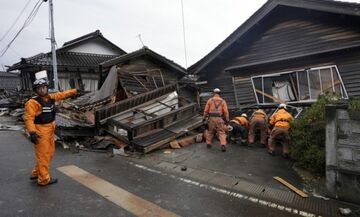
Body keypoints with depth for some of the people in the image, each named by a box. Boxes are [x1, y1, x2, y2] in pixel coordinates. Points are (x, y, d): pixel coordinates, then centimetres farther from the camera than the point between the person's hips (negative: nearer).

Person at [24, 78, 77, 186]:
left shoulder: (51, 97, 5)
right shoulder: (33, 102, -18)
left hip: (50, 130, 9)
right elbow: (28, 118, -25)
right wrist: (32, 132, -36)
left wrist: (74, 91, 35)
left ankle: (36, 173, 37)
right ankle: (44, 179, 15)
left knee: (49, 153, 20)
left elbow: (62, 94, 22)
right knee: (43, 155, 2)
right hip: (40, 131, -9)